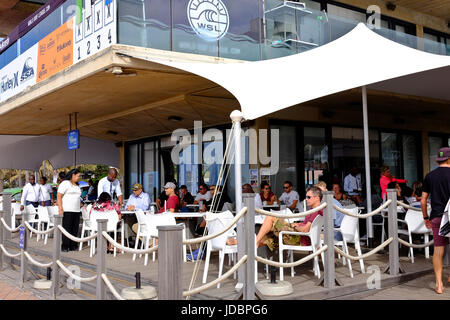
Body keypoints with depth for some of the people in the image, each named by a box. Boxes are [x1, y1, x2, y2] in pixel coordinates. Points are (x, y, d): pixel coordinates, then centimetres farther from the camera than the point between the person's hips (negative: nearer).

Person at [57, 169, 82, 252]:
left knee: (75, 229, 5)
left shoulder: (77, 186, 21)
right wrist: (60, 208, -16)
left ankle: (73, 246, 11)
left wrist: (82, 205, 16)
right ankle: (65, 247, 0)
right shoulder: (65, 183, -4)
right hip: (67, 210, -7)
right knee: (67, 229, -5)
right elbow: (59, 196, -9)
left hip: (76, 211, 7)